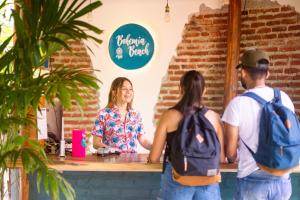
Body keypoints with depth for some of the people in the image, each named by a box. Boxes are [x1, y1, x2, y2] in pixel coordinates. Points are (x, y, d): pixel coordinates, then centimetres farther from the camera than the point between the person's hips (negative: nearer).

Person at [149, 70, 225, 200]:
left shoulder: (169, 116, -4)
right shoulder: (214, 117, -1)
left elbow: (154, 158, 0)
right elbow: (221, 157, 4)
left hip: (177, 179, -1)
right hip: (208, 181, 1)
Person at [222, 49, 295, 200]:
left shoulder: (238, 103, -13)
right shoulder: (284, 98, -2)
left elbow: (230, 150, -10)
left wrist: (235, 159, 13)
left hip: (252, 180, -4)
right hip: (282, 179, 4)